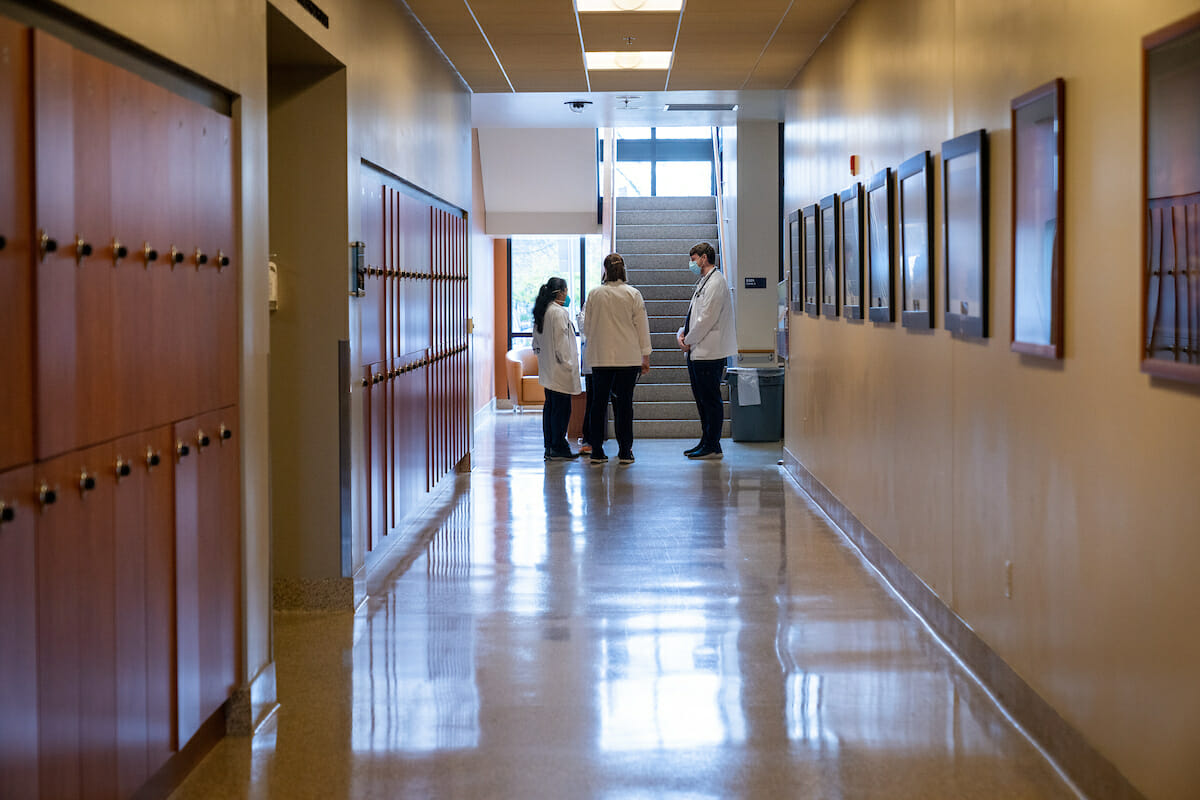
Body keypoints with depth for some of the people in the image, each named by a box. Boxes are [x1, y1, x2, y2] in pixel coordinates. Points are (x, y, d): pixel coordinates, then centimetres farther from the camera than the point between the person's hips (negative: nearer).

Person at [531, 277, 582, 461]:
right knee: (561, 408, -5)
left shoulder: (541, 312, 12)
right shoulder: (559, 312, -15)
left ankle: (549, 447, 15)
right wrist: (568, 364, -12)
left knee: (550, 406, 12)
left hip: (547, 370, 9)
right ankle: (558, 448, -4)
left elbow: (536, 343, 17)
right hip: (559, 370, -9)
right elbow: (561, 343, -18)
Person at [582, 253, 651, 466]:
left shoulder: (594, 294, -1)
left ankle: (597, 451, 7)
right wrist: (645, 357, 6)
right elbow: (642, 327, -1)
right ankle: (625, 451, 3)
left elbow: (587, 327, 7)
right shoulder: (633, 294, -4)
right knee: (624, 403, 2)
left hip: (600, 358, 1)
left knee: (599, 403, 6)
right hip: (628, 358, -1)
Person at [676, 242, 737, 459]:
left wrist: (689, 341, -10)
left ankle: (713, 447, -2)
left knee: (711, 400, -5)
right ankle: (706, 442, 20)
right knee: (702, 399, 14)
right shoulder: (704, 282, 19)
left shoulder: (716, 282, -13)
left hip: (709, 352, -10)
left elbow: (707, 319, -19)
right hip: (697, 352, 10)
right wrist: (681, 333, 6)